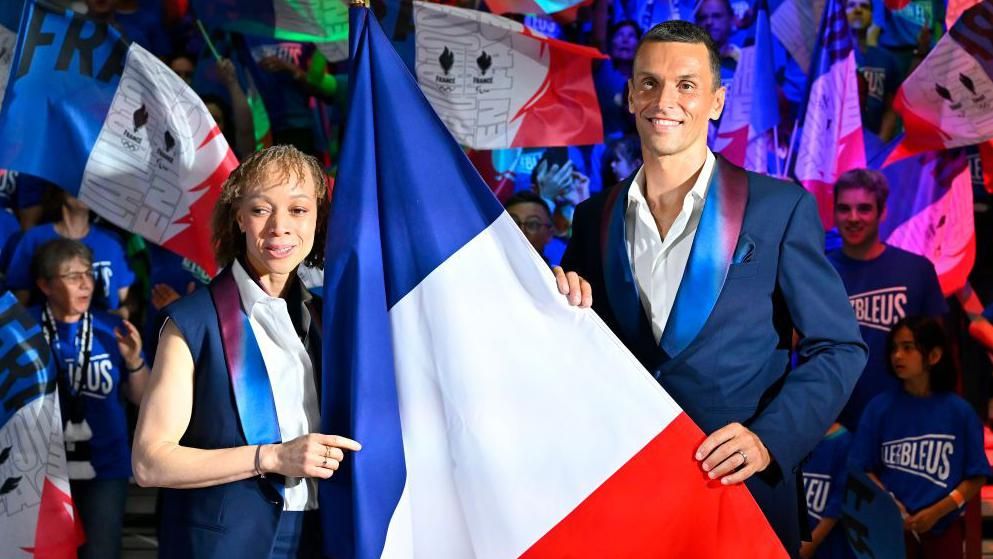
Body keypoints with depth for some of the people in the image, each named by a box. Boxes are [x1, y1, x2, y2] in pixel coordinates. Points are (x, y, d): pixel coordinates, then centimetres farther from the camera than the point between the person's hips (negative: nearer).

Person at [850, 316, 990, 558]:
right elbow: (865, 470, 0)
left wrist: (936, 511, -13)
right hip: (894, 525, 0)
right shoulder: (880, 408, -3)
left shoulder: (959, 412, -5)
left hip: (944, 526, 0)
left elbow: (977, 477, -3)